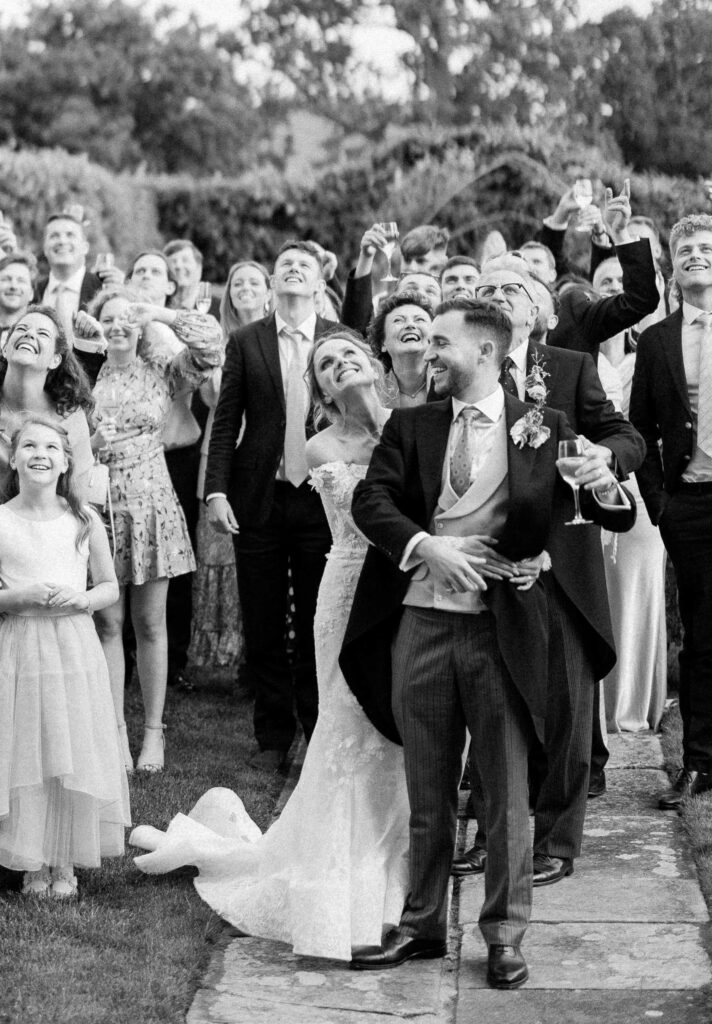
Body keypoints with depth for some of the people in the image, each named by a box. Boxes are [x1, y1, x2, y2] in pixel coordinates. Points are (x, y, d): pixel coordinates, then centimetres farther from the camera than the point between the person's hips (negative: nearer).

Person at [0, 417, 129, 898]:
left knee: (73, 755, 4)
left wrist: (83, 597, -10)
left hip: (75, 647, 1)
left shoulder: (84, 519, 2)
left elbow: (111, 586, 9)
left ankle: (65, 863, 17)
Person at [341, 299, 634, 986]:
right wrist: (426, 547, -21)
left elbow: (616, 520, 0)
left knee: (506, 793, 5)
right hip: (421, 624, 2)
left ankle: (504, 936, 18)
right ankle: (422, 925, 26)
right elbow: (370, 499, -5)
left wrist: (606, 487, -24)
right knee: (427, 794, 12)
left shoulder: (543, 428, 3)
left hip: (503, 628, -2)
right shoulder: (409, 426, 9)